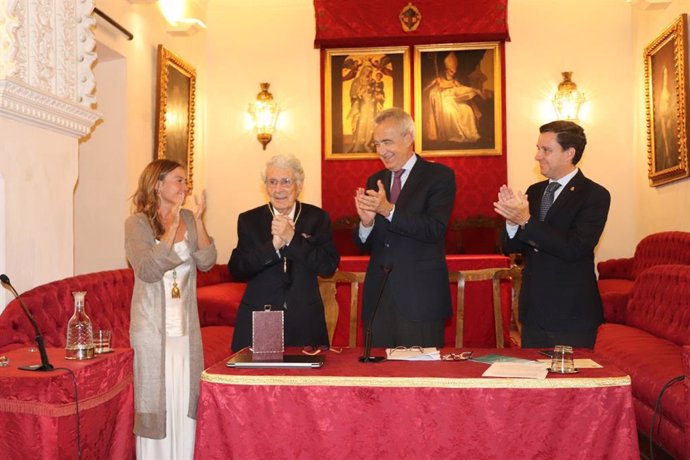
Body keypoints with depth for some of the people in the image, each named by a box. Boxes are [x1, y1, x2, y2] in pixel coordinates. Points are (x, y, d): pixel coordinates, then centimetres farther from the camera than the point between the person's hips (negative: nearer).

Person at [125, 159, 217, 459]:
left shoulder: (189, 219, 5)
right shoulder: (137, 223, -7)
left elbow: (207, 263, -3)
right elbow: (148, 271, -18)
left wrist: (198, 221, -13)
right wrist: (172, 227, -20)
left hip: (186, 327, 4)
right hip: (153, 328, -4)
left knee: (186, 402, 8)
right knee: (156, 400, 4)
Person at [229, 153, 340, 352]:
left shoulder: (318, 218, 3)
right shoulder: (249, 220, 5)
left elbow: (329, 267, -8)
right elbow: (236, 270, -5)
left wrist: (292, 238, -17)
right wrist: (273, 245, -17)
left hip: (305, 322, 0)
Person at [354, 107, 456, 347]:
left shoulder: (439, 176, -2)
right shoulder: (375, 181, 13)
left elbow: (435, 230, -16)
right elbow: (364, 245, 11)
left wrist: (389, 210, -24)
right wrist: (366, 222, -11)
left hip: (420, 300, -4)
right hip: (378, 298, 5)